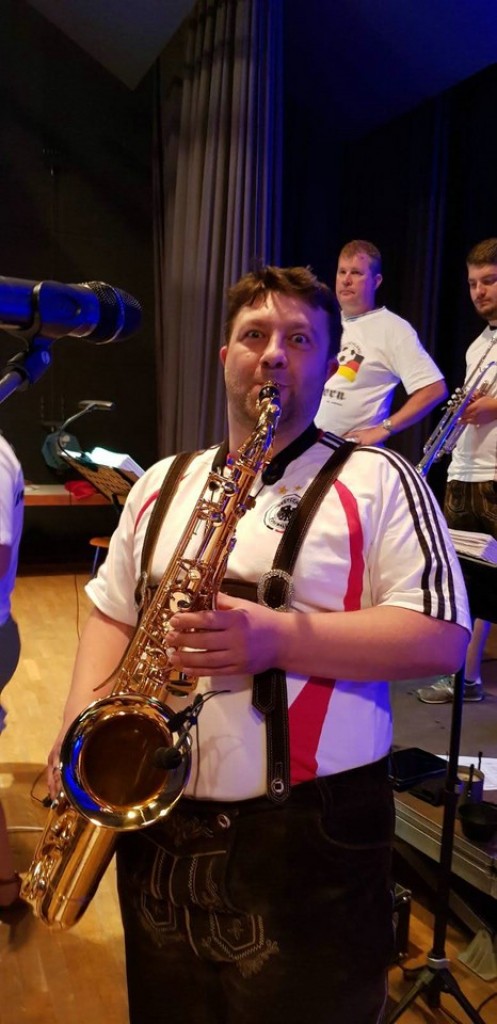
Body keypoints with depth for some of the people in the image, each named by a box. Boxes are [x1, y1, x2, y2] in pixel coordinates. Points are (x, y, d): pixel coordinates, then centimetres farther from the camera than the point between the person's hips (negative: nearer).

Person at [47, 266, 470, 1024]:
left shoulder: (379, 482, -6)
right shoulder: (162, 483, 10)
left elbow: (441, 638, -12)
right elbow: (113, 615, 14)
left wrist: (278, 637, -23)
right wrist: (82, 724, -4)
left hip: (312, 833, -4)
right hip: (159, 822, 5)